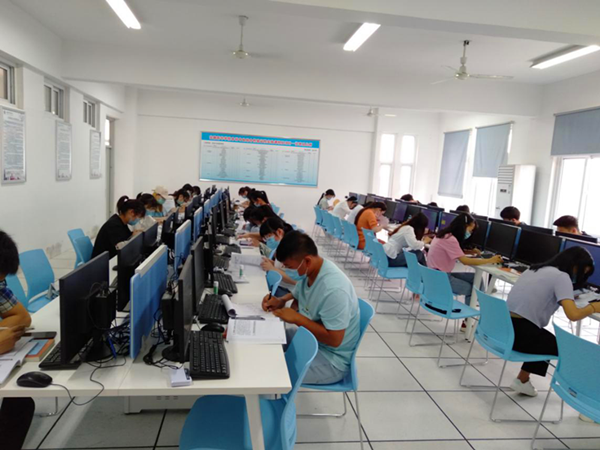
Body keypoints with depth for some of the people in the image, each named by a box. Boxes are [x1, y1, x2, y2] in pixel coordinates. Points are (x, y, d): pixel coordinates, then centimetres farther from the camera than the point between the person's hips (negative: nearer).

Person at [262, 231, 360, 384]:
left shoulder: (334, 289, -33)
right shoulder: (308, 270, -6)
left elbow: (334, 339, -29)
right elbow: (298, 298, 14)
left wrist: (297, 318, -25)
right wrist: (280, 301, -7)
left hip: (330, 358, -9)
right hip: (308, 336, 9)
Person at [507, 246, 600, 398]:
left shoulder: (536, 269, 20)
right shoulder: (561, 276, -5)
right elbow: (573, 315, -16)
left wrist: (568, 297, 32)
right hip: (520, 331, -8)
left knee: (547, 341, 32)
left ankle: (522, 380, 32)